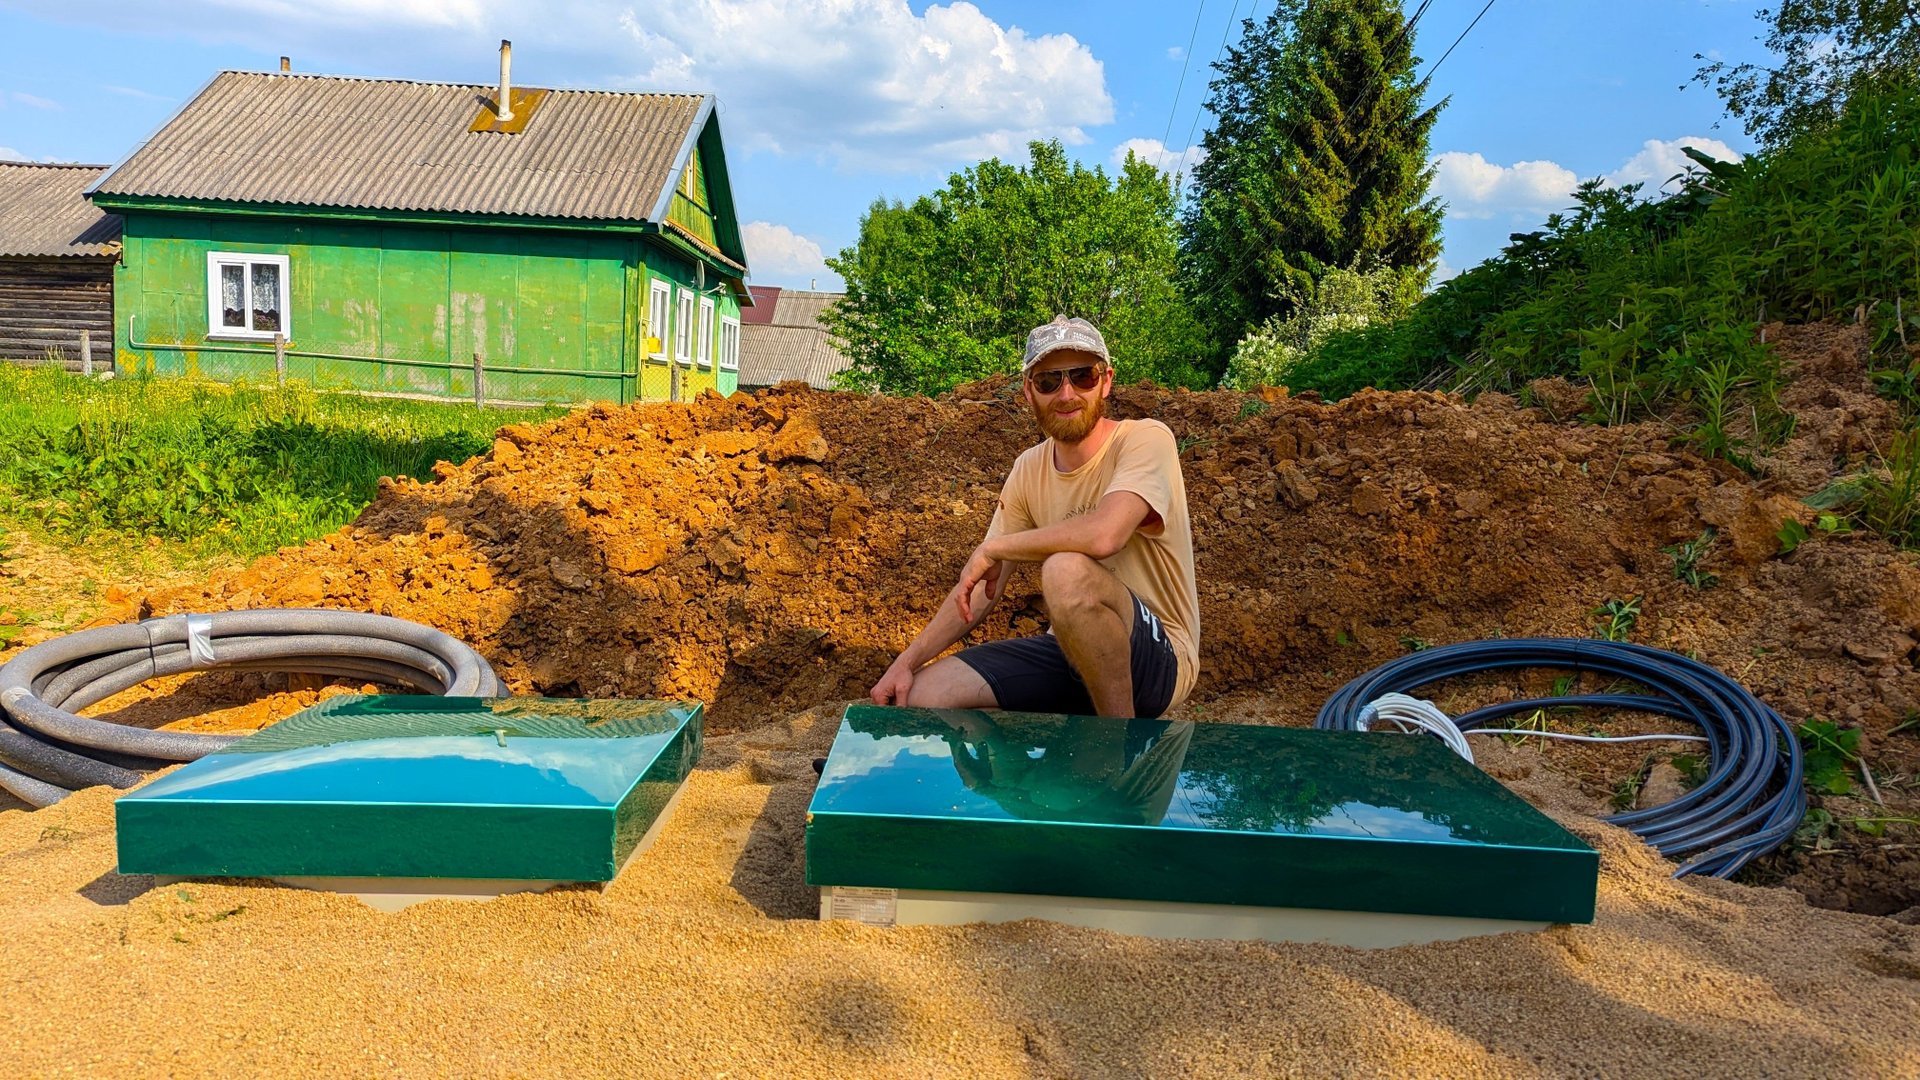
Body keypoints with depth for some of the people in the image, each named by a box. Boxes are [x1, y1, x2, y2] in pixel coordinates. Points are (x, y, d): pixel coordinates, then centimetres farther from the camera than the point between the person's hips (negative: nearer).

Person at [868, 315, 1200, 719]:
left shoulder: (1146, 439, -14)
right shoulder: (1029, 469, 5)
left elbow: (1104, 534, -35)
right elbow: (981, 587, 7)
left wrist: (992, 548, -20)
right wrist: (907, 662, -4)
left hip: (1160, 657, -7)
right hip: (1071, 652, 7)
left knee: (1065, 570, -36)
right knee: (921, 693, -5)